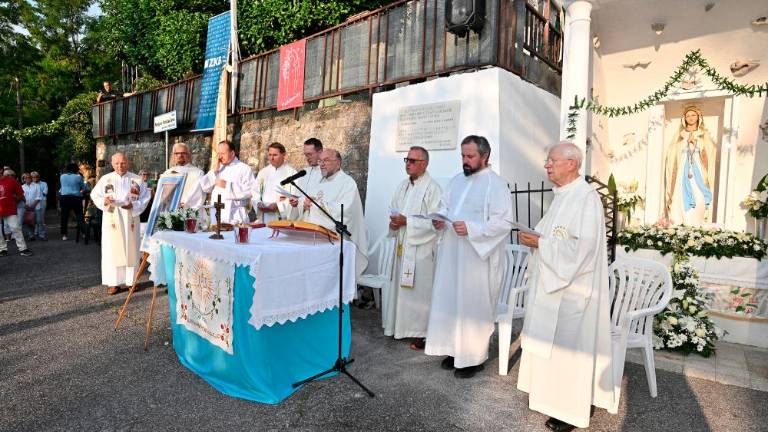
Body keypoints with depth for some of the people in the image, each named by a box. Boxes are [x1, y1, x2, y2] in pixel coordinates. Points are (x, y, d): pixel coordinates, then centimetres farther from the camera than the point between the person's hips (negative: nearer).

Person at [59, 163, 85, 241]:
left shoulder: (62, 176, 5)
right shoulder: (78, 177, -5)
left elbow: (61, 186, 19)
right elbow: (83, 187, 4)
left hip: (64, 198, 3)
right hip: (76, 198, -3)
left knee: (64, 217, 6)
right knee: (79, 215, 3)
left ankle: (64, 235, 9)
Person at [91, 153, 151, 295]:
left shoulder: (137, 180, 3)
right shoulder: (105, 179, 5)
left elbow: (145, 198, 1)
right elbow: (95, 195, 5)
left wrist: (133, 205, -16)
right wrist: (104, 201, -15)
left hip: (130, 219, 0)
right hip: (111, 219, 0)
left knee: (131, 249, 3)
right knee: (112, 250, 0)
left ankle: (131, 280, 10)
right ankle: (114, 282, 5)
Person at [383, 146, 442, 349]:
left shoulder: (433, 189, -11)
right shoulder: (403, 185, 12)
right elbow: (392, 209, 19)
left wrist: (406, 222, -20)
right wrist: (393, 223, -2)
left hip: (421, 248, -7)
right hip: (402, 246, 7)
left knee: (419, 291, -1)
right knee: (399, 288, 14)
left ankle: (422, 334, 13)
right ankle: (400, 327, 30)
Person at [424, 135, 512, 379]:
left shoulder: (495, 184, -10)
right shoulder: (456, 181, 12)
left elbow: (504, 223, -16)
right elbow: (445, 208, 19)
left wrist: (471, 229, -26)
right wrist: (439, 220, -4)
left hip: (478, 258, -7)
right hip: (452, 254, 7)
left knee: (474, 306, 2)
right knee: (451, 302, 13)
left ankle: (474, 357, 18)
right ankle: (456, 349, 29)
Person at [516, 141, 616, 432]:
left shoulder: (587, 198, -19)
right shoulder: (563, 195, 11)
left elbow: (581, 246, -26)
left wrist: (540, 243, -19)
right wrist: (536, 238, 3)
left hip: (571, 287, -9)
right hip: (552, 280, 9)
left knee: (567, 345, 3)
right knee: (550, 340, 18)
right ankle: (552, 394, 35)